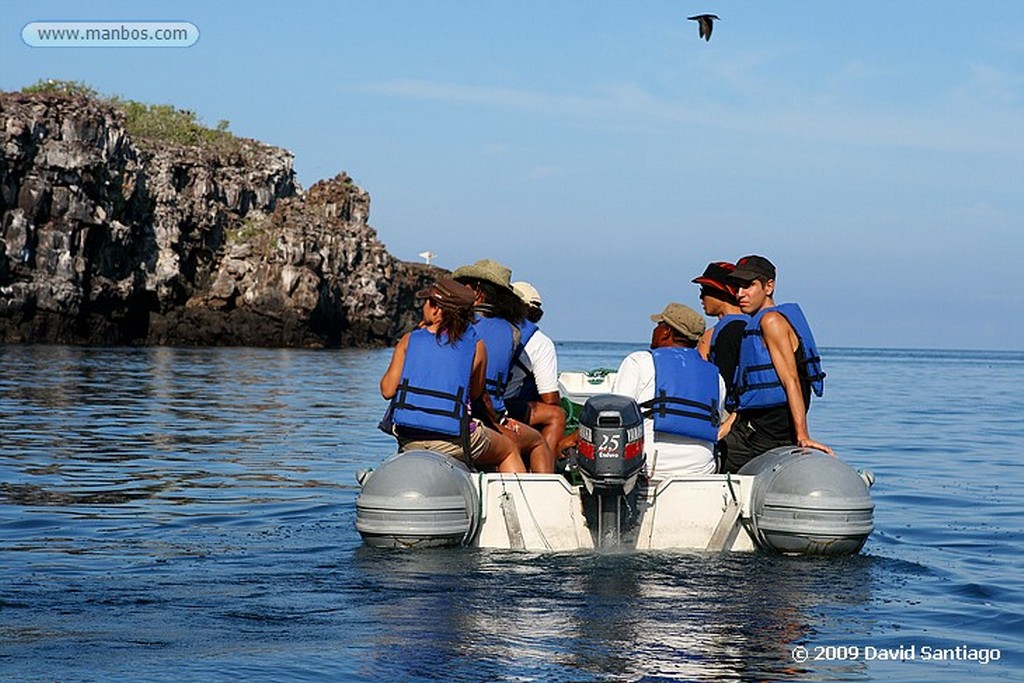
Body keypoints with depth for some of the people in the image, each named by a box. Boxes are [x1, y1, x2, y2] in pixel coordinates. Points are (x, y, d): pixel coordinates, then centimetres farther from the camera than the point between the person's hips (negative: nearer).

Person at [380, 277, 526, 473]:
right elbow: (476, 393, 10)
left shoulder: (409, 340, 2)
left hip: (408, 441, 3)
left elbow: (387, 390, 3)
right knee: (510, 450, 24)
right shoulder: (476, 346, 0)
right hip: (453, 441, -3)